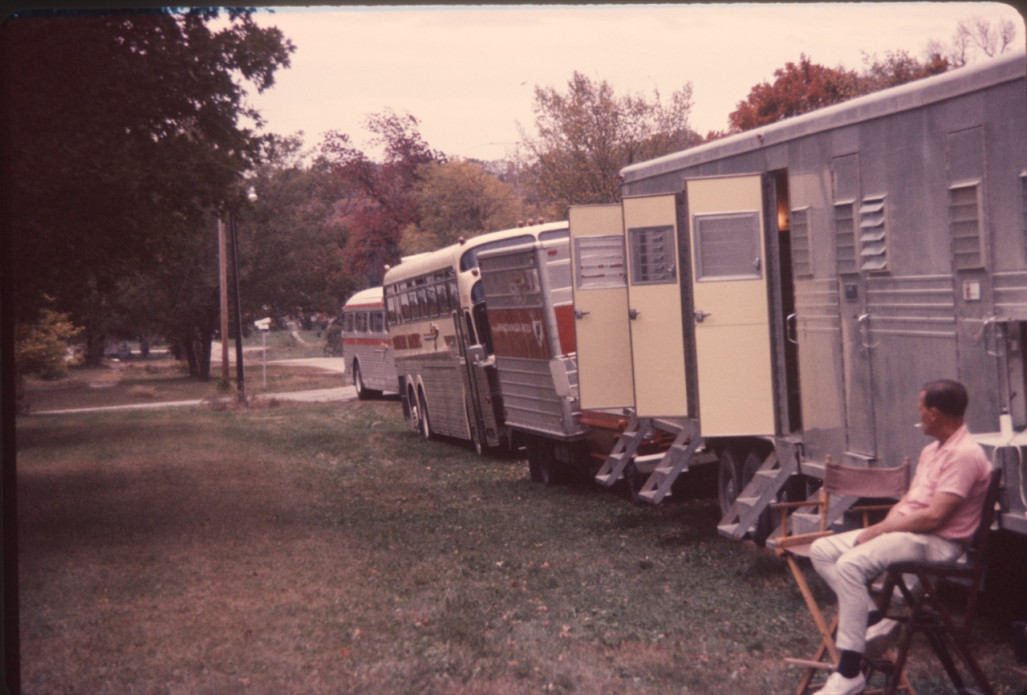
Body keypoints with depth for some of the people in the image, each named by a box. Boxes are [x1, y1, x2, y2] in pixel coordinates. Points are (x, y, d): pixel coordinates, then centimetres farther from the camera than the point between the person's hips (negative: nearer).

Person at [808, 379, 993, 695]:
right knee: (822, 550, 0)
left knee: (851, 563, -31)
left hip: (937, 542, -10)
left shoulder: (964, 455, -16)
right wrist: (884, 526, 0)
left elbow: (934, 517, -23)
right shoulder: (932, 450, 16)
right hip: (905, 531, 10)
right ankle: (872, 617, -4)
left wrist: (881, 529, -15)